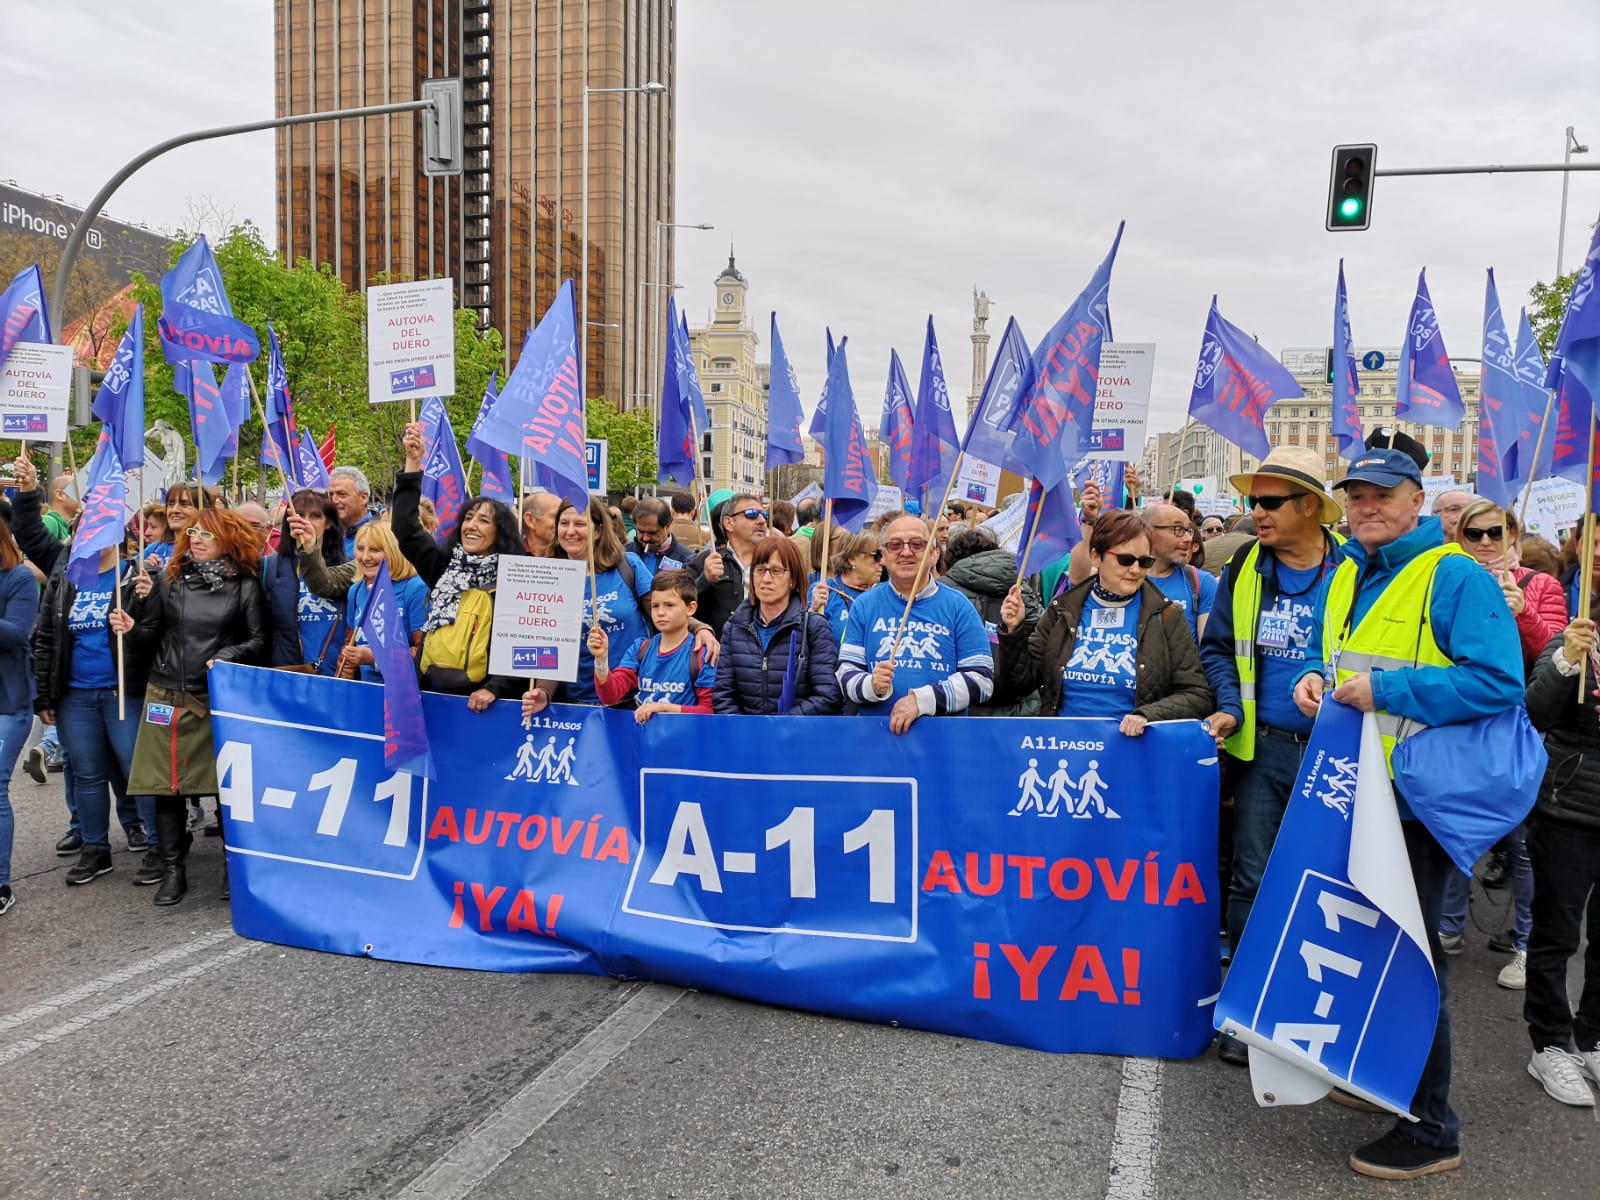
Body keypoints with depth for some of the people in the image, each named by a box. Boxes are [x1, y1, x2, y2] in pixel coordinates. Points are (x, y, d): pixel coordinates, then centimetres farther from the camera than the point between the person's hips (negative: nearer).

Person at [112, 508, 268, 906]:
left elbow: (259, 642, 0)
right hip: (168, 696, 2)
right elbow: (151, 640, 7)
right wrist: (133, 628, -12)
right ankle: (172, 870, 17)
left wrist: (228, 656, -17)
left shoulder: (246, 586, 0)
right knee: (166, 786, 5)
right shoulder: (170, 579, 6)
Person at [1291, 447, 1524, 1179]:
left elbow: (1499, 681, -21)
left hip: (1416, 797, -7)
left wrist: (1385, 690, -24)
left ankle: (1431, 1127, 16)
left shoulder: (1456, 578, -13)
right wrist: (1314, 679, 0)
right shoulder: (1344, 578, 11)